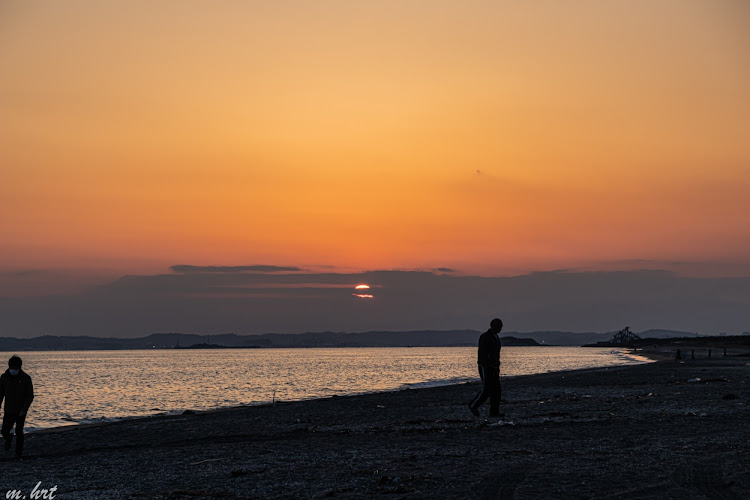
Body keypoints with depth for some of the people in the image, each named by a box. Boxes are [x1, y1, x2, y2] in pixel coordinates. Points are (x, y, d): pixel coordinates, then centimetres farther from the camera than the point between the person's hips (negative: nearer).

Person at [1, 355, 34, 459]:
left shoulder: (26, 378, -10)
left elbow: (30, 396, -8)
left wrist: (24, 410, -18)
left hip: (21, 411, -2)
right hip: (9, 411, 2)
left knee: (19, 432, -1)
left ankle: (19, 453, 13)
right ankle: (8, 439, 32)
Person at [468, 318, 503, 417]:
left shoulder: (496, 338, 15)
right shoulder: (485, 337, -14)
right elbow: (481, 353, -19)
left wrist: (497, 368, 20)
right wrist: (485, 368, -26)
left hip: (494, 367, 8)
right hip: (485, 368, -8)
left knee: (496, 389, 1)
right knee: (487, 390, -8)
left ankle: (494, 412, 2)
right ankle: (473, 405, 9)